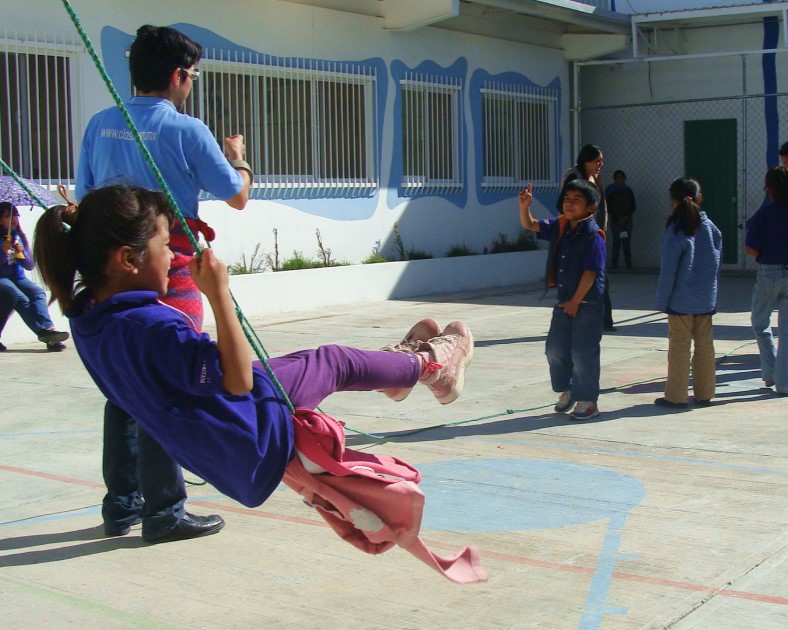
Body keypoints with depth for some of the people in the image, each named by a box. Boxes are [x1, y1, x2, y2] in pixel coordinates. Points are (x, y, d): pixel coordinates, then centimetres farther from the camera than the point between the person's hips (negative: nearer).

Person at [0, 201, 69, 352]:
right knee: (20, 298, -34)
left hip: (17, 277, 4)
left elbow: (31, 266, 8)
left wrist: (22, 253, -10)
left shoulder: (21, 237, 11)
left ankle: (47, 330, -46)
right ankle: (45, 331, -42)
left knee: (38, 293, -28)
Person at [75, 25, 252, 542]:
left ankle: (121, 505, 22)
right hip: (169, 279, -6)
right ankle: (164, 512, 6)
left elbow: (85, 199, 14)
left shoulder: (100, 126, 7)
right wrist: (236, 157, 18)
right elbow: (238, 196, -1)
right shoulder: (186, 130, -9)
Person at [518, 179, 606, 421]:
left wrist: (575, 301, -15)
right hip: (564, 301, 7)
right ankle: (566, 390, 32)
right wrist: (525, 206, -8)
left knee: (583, 354, -1)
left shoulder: (593, 236, -16)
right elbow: (530, 225, 12)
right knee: (555, 349, 13)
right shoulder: (559, 227, 5)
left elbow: (590, 273, -19)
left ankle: (588, 401, 11)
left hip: (587, 304, -7)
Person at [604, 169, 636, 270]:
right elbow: (608, 207, 2)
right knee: (616, 241, -7)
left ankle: (628, 263, 0)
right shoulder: (610, 191, 3)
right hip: (615, 220, -2)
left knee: (627, 241, -3)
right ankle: (614, 263, -6)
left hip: (627, 219, 2)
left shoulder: (628, 190, 8)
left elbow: (633, 206, 9)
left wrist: (626, 217, -4)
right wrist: (617, 219, -6)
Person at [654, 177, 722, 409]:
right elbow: (717, 262, 8)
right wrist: (709, 289, 17)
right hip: (706, 300, 5)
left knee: (679, 348, 2)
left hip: (681, 301, -5)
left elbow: (668, 270, -13)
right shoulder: (711, 227, 2)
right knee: (705, 346, 12)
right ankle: (704, 393, 19)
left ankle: (676, 396, 7)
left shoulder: (675, 231, -13)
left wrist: (662, 301, -6)